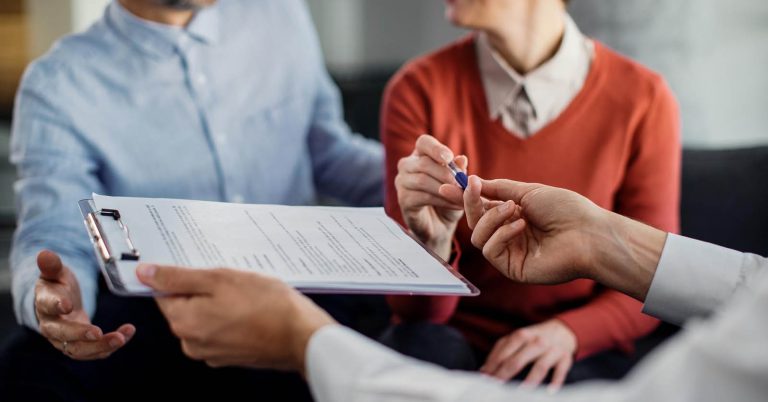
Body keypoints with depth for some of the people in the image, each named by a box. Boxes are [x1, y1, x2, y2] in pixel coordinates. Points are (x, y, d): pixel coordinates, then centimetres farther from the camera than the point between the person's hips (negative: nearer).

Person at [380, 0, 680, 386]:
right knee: (421, 344, -31)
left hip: (581, 349, 0)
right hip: (456, 334, 1)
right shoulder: (418, 91, -9)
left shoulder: (643, 100, -10)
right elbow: (419, 310, -9)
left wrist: (567, 332, -21)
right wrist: (431, 240, -31)